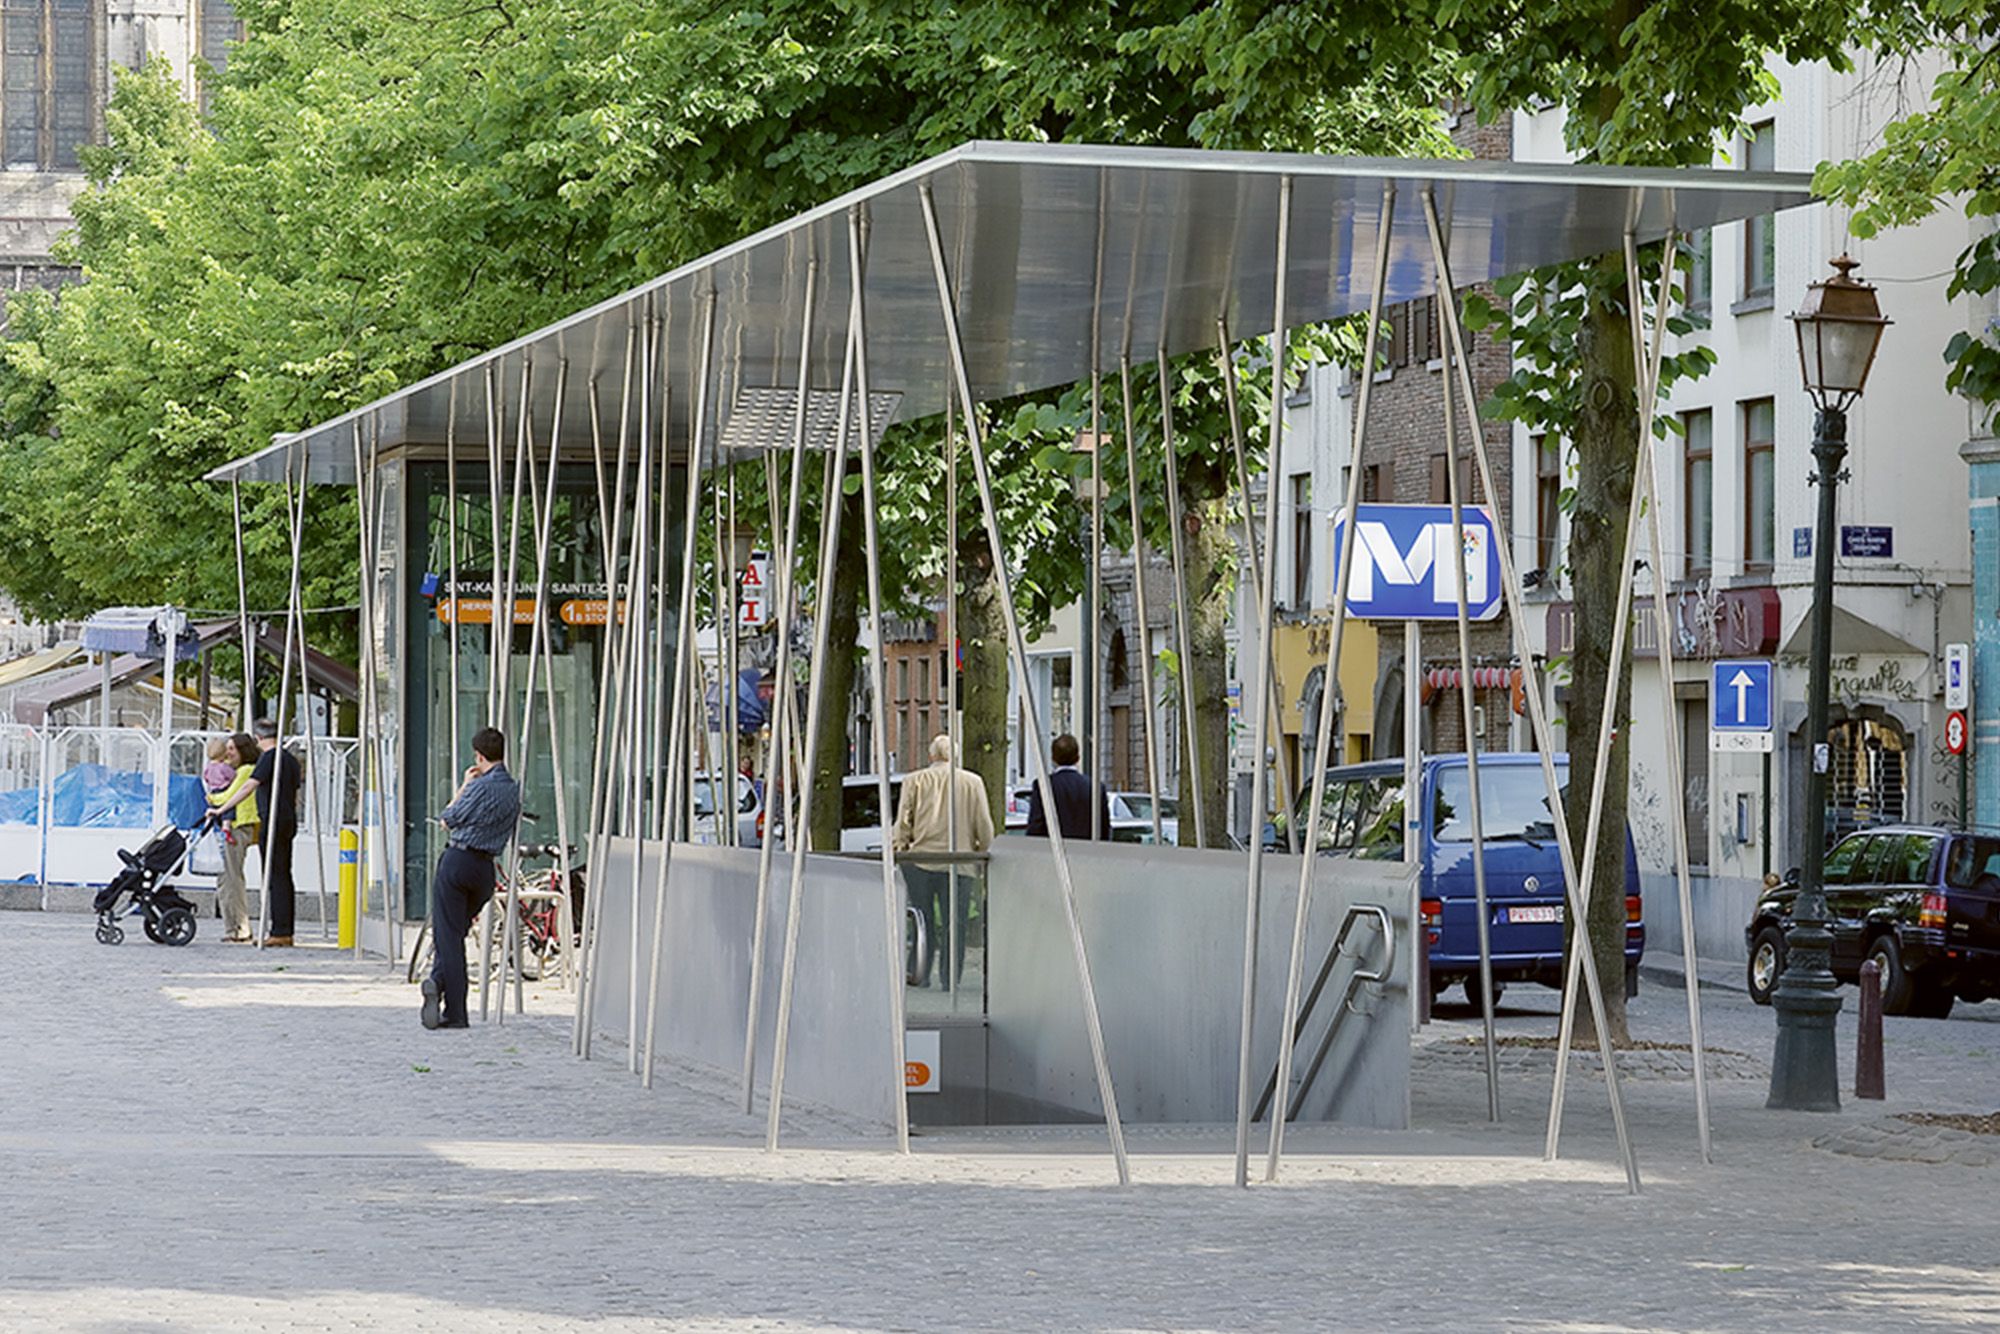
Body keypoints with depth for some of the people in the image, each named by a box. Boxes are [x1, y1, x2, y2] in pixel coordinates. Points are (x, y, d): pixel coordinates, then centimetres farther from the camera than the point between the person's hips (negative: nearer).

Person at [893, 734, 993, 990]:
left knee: (922, 921, 10)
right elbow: (984, 826, 3)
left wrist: (902, 845, 14)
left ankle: (919, 974, 9)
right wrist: (981, 849, 18)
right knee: (954, 923, 4)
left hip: (920, 858, 0)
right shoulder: (972, 783, 3)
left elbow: (903, 822, -1)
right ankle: (950, 977, 2)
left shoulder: (914, 781, 2)